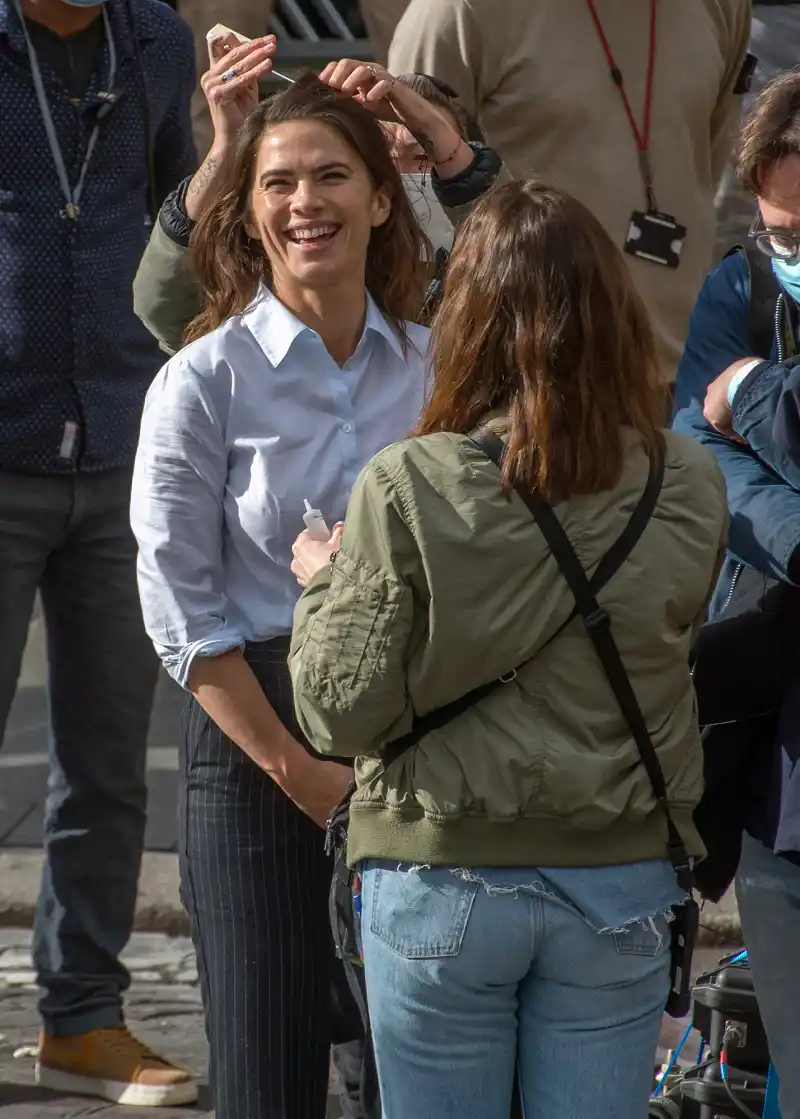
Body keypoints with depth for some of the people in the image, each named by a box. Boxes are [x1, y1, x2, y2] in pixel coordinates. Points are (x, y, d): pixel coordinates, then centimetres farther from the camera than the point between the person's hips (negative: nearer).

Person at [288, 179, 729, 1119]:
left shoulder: (407, 488, -15)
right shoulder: (690, 489, -7)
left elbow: (342, 716, -11)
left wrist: (323, 586, 7)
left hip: (440, 876, -2)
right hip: (620, 882, 2)